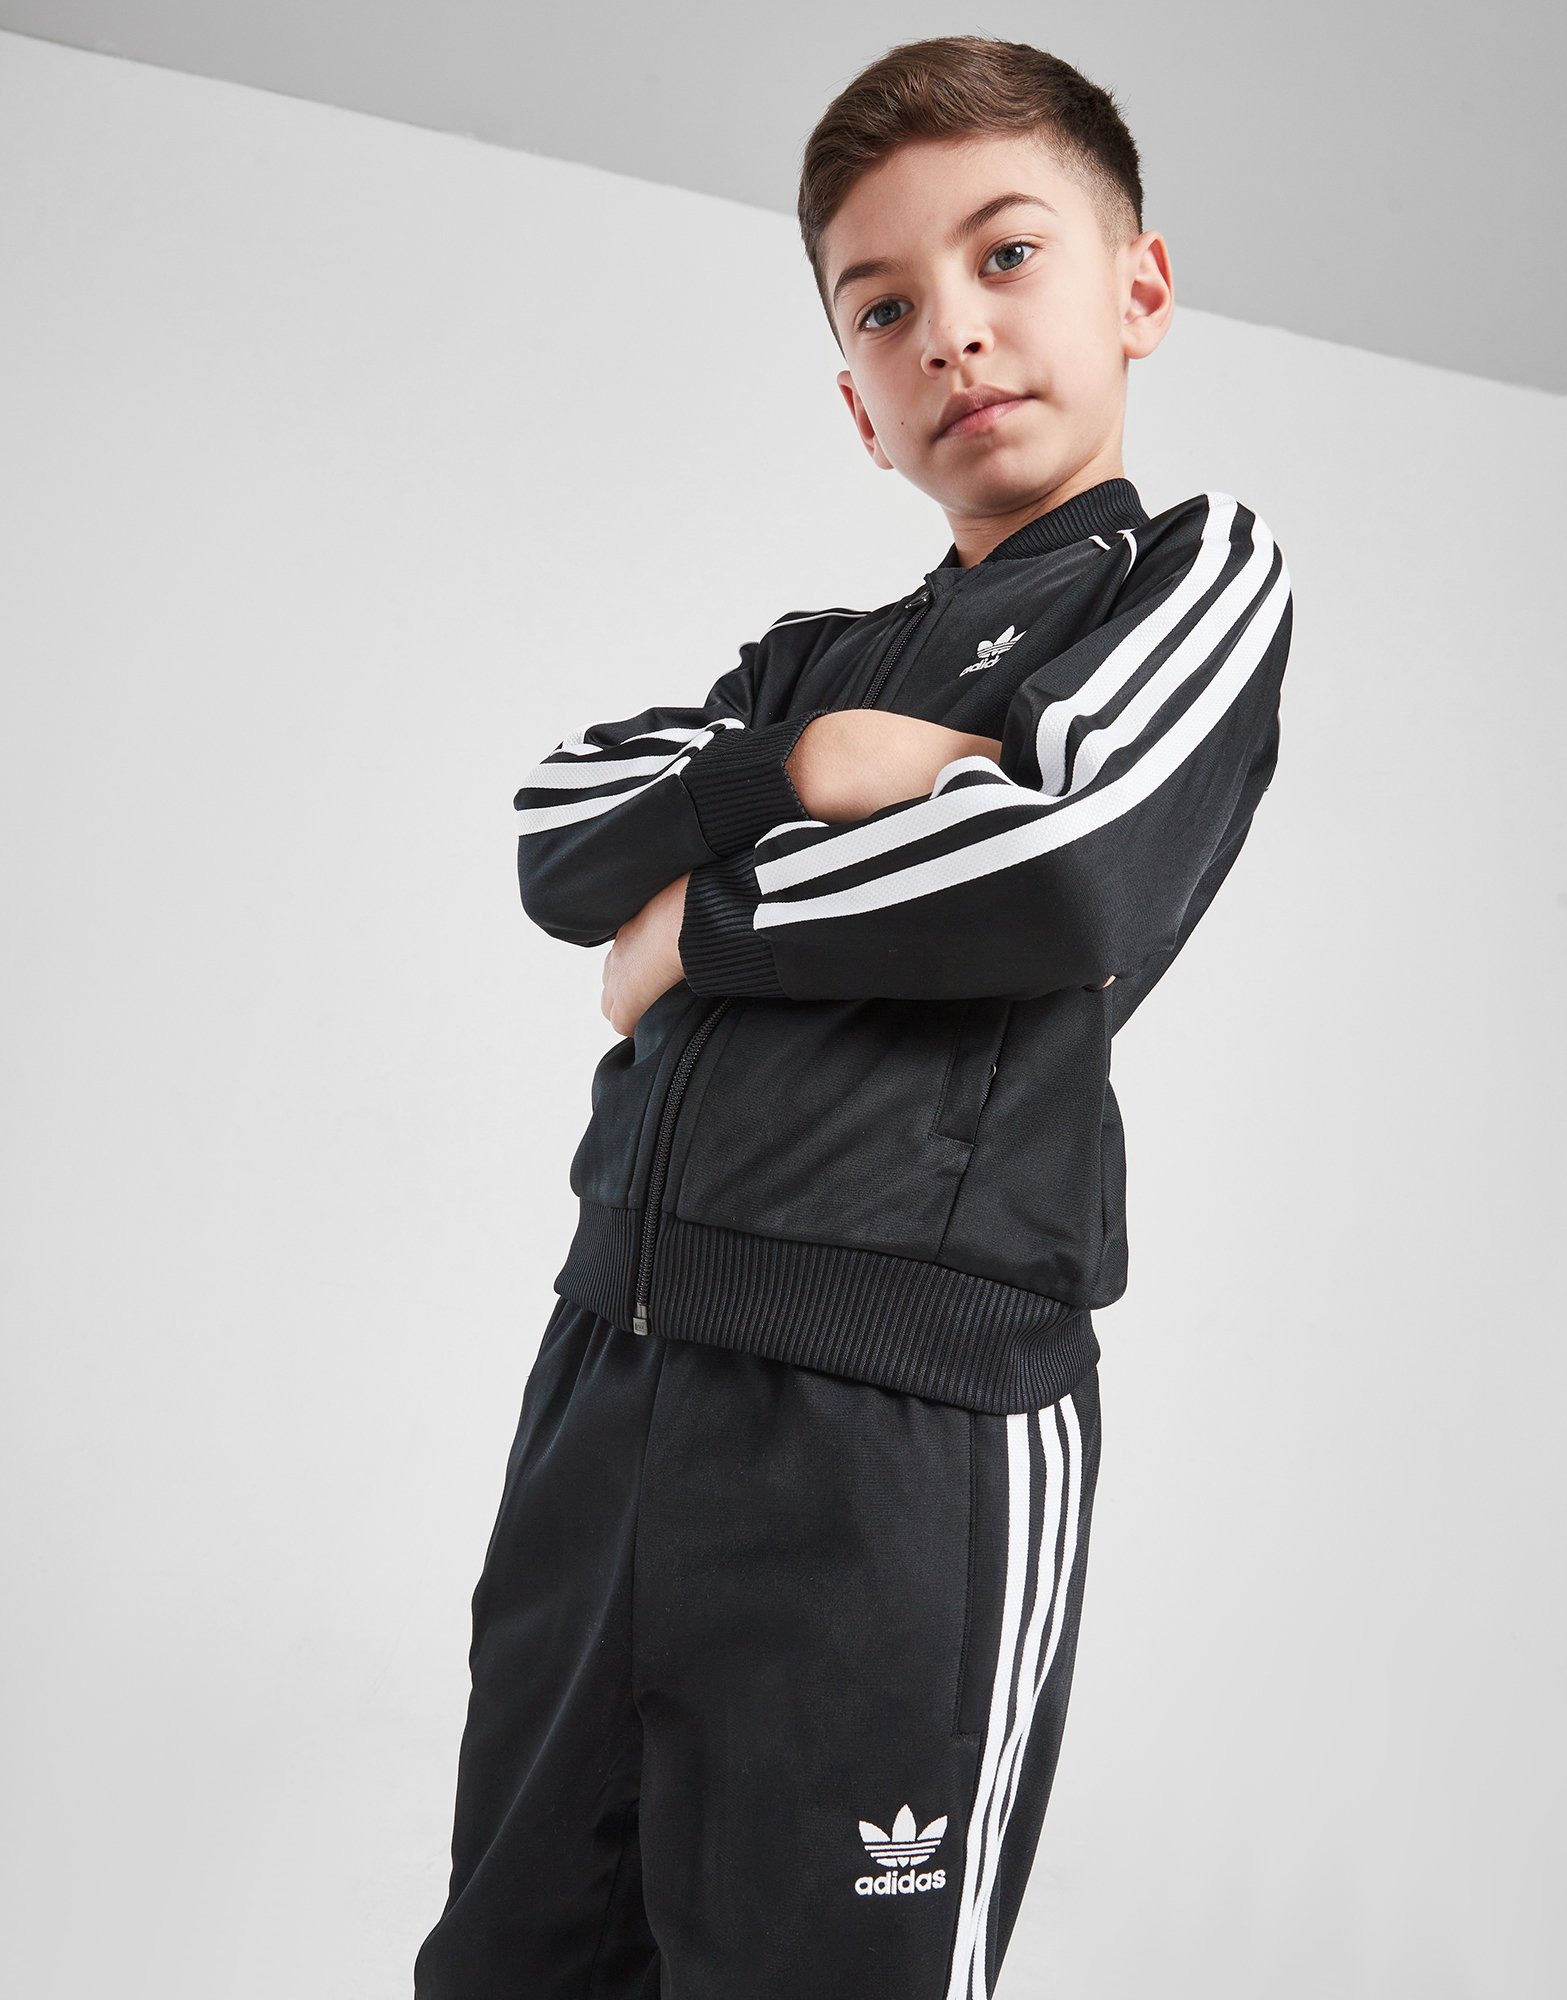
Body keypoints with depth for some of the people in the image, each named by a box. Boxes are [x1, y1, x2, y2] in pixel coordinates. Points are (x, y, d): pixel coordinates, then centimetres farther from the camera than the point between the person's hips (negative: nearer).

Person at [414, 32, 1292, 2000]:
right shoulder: (813, 656, 21)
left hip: (903, 1409, -6)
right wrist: (799, 768, -10)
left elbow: (1066, 867, -14)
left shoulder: (1197, 567, 6)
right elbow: (555, 822, 6)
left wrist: (697, 923, -3)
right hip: (614, 1355, 6)